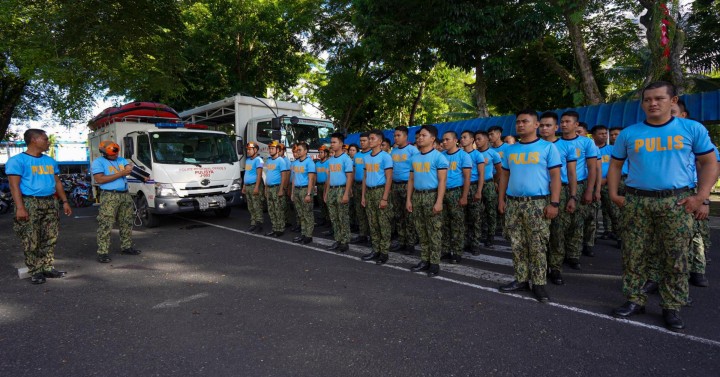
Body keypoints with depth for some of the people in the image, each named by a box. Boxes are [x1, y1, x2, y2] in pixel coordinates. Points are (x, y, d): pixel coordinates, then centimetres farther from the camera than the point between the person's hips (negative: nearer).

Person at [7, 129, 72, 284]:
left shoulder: (50, 161, 15)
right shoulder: (18, 160, -6)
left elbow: (57, 182, 19)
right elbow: (14, 185, -12)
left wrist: (65, 202, 14)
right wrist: (20, 207, -20)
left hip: (50, 203, 6)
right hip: (30, 203, -6)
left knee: (50, 238, 7)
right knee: (31, 241, -1)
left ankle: (48, 268, 15)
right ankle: (35, 272, 7)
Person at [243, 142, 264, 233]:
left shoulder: (258, 160, -8)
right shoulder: (247, 160, 18)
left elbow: (259, 174, -16)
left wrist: (256, 187, -22)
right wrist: (244, 186, 20)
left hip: (254, 185, -9)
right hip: (247, 186, 9)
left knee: (257, 207, -7)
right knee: (250, 208, 11)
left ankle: (259, 225, -4)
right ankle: (253, 224, 18)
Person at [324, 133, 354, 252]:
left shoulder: (346, 158, -7)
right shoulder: (330, 159, 14)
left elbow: (349, 177, -12)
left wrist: (346, 194, -19)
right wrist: (326, 193, 14)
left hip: (342, 189, -7)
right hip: (331, 190, 7)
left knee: (343, 218, -2)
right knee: (334, 218, 10)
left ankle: (345, 242, 5)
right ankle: (337, 241, 19)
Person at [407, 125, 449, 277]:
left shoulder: (438, 157, -7)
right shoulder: (414, 158, 13)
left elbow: (442, 181, -11)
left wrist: (439, 201, -18)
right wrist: (408, 199, 9)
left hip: (431, 195, -6)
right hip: (417, 196, 7)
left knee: (434, 232, -1)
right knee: (421, 231, 11)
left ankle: (435, 263, 6)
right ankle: (425, 260, 21)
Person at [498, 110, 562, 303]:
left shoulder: (547, 147, -1)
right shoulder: (510, 149, 13)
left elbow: (555, 176, -6)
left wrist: (554, 203, -12)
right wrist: (501, 199, 9)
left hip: (537, 203, -4)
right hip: (513, 203, 5)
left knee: (538, 247, -1)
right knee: (517, 246, 9)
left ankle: (539, 284, 9)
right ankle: (521, 280, 19)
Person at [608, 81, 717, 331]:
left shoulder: (692, 129, 4)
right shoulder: (628, 133, 7)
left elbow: (709, 163, 5)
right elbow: (615, 165, 13)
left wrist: (701, 197, -7)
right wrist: (613, 195, 1)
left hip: (676, 202, -1)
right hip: (635, 201, 1)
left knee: (675, 258, 4)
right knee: (633, 254, 4)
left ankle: (671, 307, 17)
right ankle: (635, 300, 17)